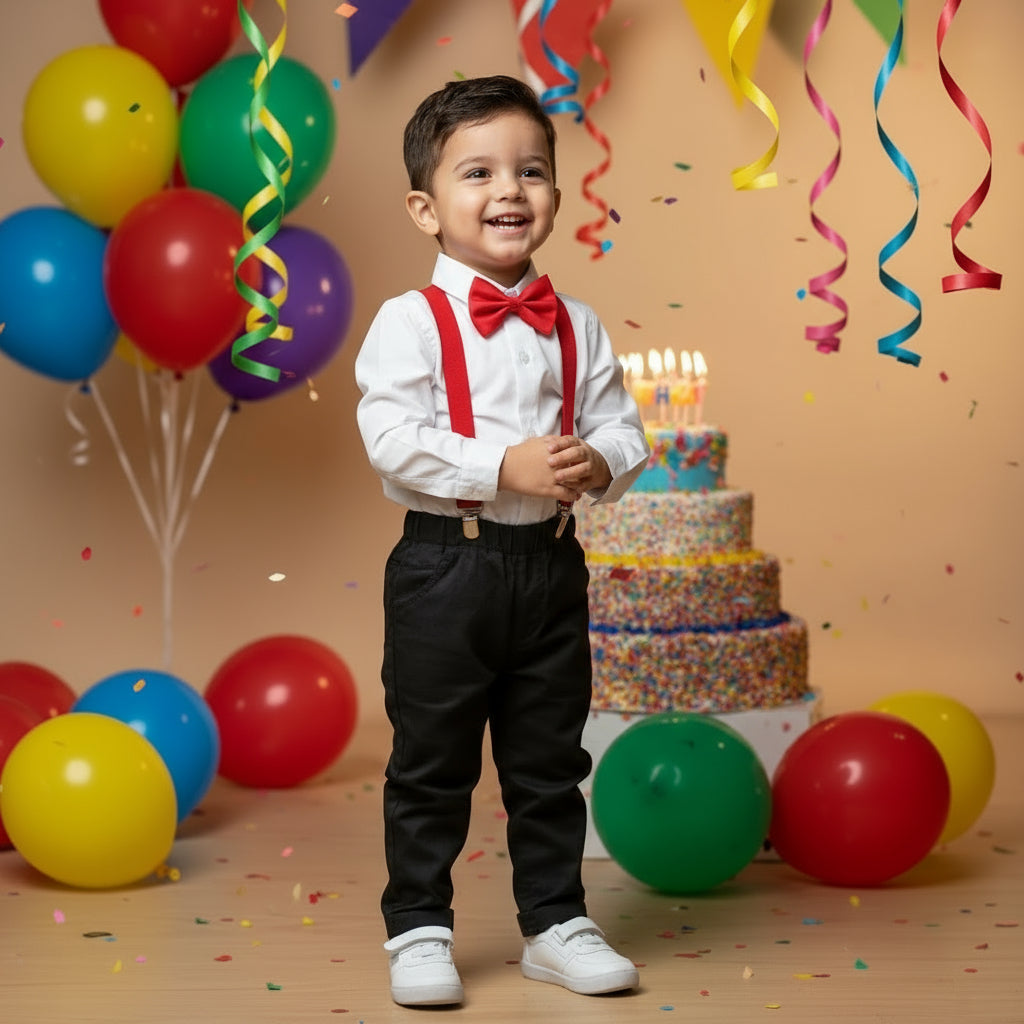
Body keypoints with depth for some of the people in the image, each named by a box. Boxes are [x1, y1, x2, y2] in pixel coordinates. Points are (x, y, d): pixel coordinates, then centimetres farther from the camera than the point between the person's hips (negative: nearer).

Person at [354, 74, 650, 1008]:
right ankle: (418, 930, 17)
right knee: (432, 764, 5)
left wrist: (600, 462, -14)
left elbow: (621, 429, 8)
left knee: (551, 761, 14)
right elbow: (392, 437, -18)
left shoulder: (576, 327, 6)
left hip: (551, 563, 5)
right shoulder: (410, 323, -8)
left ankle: (555, 922, 26)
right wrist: (505, 467, -22)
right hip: (444, 566, -4)